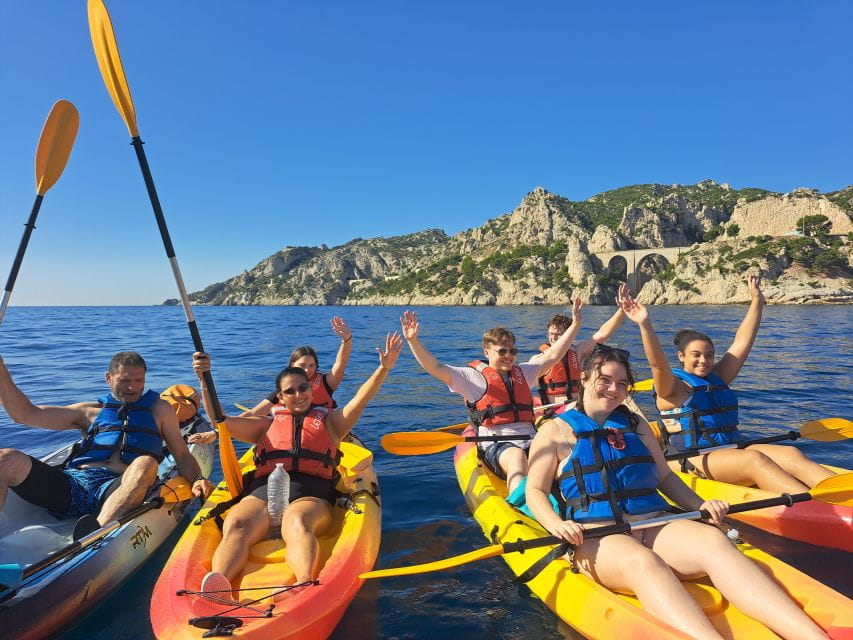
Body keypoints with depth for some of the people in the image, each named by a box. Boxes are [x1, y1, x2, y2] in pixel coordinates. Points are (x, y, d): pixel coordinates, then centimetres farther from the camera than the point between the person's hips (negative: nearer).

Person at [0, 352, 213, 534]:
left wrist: (197, 480, -2)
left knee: (145, 464, -36)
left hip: (114, 491, -2)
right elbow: (25, 414, 20)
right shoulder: (90, 411, 26)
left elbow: (182, 455, 20)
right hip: (71, 482, 3)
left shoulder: (158, 409, 23)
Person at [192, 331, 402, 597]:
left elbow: (360, 399, 12)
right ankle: (218, 584, -56)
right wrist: (205, 380, 5)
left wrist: (383, 368, -4)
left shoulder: (329, 421, 28)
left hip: (311, 495, -2)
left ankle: (305, 585, -63)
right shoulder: (265, 424, 31)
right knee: (235, 525, -32)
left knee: (297, 521, -38)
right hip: (263, 491, 2)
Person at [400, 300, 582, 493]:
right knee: (517, 456, -37)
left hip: (530, 440, 6)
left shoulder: (523, 372, 21)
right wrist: (413, 340, -18)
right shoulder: (473, 376, 4)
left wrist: (575, 324, 23)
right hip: (495, 444, -5)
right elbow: (436, 368, -5)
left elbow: (552, 355, 25)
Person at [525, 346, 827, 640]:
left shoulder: (636, 424, 23)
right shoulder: (555, 430, 8)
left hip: (655, 525, 4)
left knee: (713, 540, -28)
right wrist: (557, 523, -17)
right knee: (642, 563, -38)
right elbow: (535, 491, 3)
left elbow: (664, 476, 25)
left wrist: (700, 505, 6)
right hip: (597, 537, -4)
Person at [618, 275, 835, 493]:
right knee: (753, 459, -32)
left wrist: (757, 301, 20)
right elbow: (657, 363, -23)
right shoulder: (673, 387, -2)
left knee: (791, 454, -16)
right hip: (694, 459, -8)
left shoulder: (717, 378, 20)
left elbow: (741, 342, 21)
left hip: (733, 449, 8)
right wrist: (645, 325, -38)